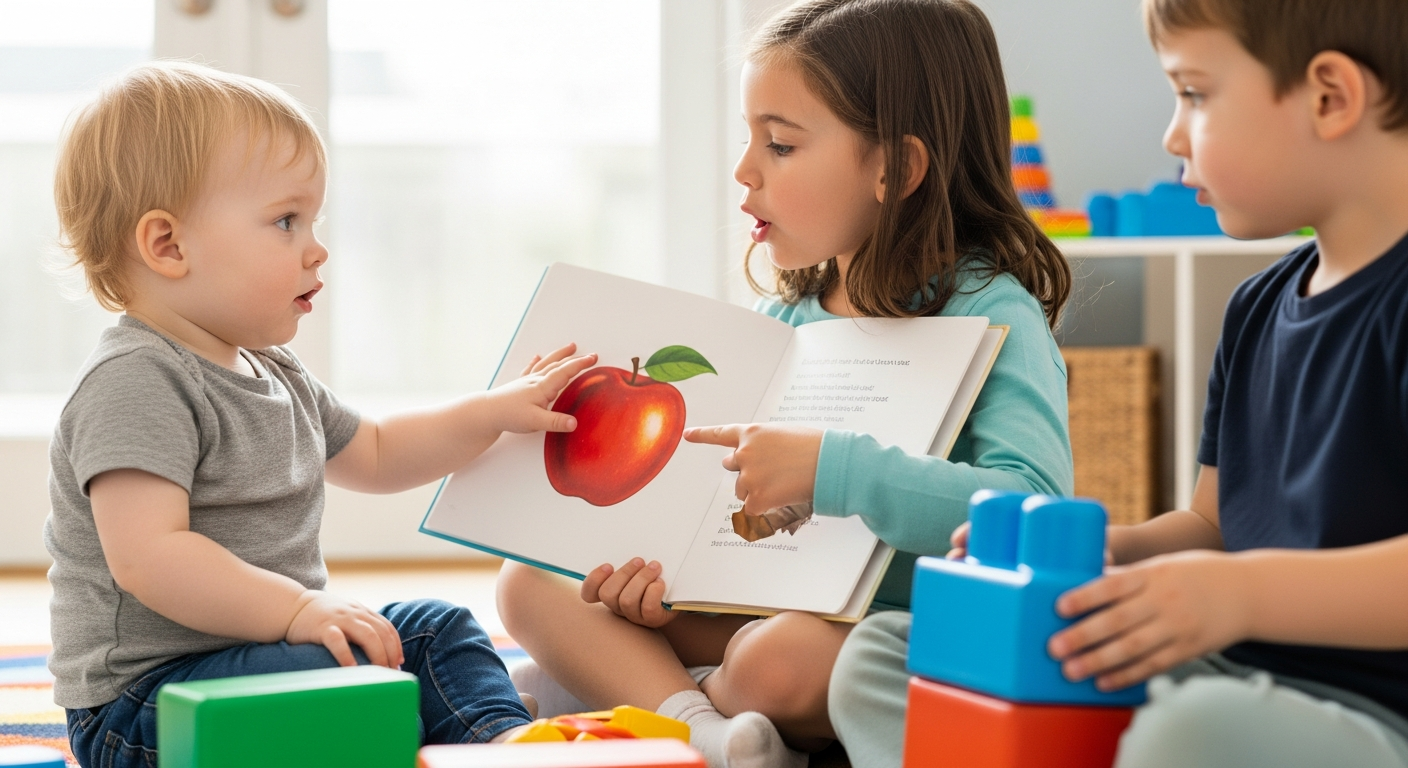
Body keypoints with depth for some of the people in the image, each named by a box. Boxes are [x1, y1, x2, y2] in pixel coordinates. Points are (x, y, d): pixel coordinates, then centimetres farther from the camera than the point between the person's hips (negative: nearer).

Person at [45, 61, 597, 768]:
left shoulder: (270, 371, 14)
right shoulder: (136, 382, -19)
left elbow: (371, 456, 30)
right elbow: (146, 556, -30)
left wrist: (494, 411, 21)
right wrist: (298, 609, -32)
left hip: (267, 647, 10)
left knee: (431, 629, 8)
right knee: (351, 679, -30)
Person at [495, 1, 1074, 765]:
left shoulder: (990, 313, -13)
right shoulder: (782, 316, 10)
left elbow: (1037, 507, -29)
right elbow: (723, 487, 17)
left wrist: (831, 468, -33)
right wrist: (661, 561, -6)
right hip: (763, 606, 8)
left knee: (774, 659, -40)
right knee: (530, 580, -3)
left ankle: (625, 683, -10)